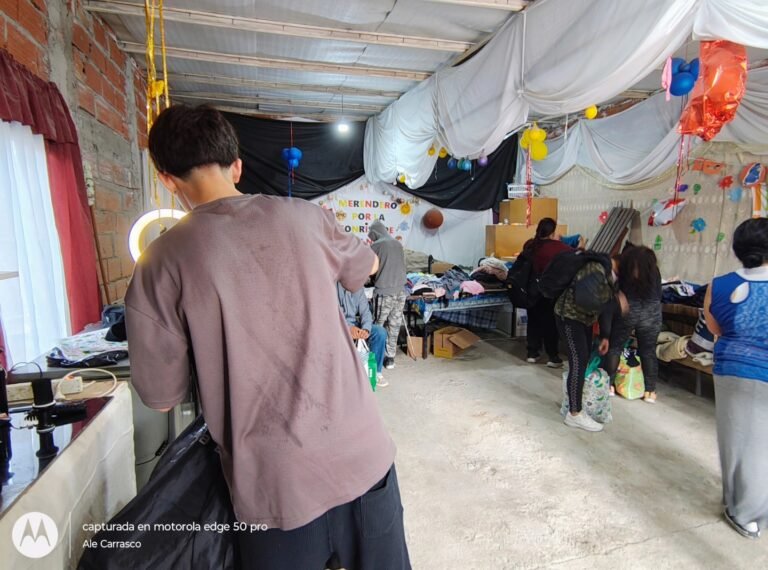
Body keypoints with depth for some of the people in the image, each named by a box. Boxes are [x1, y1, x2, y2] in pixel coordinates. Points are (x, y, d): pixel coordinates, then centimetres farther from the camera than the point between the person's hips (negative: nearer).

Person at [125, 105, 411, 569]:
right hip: (364, 455, 3)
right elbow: (368, 266, 17)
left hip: (278, 485, -2)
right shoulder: (304, 216, -3)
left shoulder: (162, 262, -9)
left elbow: (162, 397, 0)